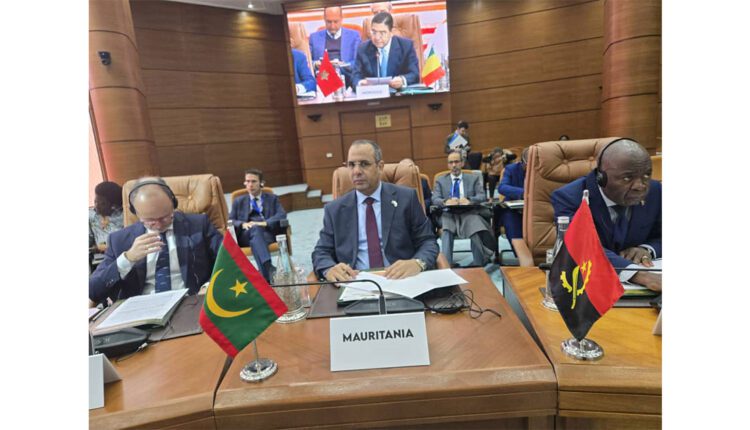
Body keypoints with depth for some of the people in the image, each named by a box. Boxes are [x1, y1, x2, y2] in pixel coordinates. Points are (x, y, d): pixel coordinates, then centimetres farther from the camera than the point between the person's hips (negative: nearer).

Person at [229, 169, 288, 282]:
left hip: (268, 233, 0)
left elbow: (282, 215, 2)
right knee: (255, 229, -36)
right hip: (246, 235, 0)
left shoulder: (272, 198, 21)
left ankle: (265, 273, -52)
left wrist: (265, 223, -16)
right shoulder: (238, 201, 26)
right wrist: (243, 224, -11)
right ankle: (268, 268, -55)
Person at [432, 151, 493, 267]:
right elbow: (435, 199, 4)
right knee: (446, 231, -33)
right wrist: (445, 202, -21)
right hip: (448, 214, 0)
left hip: (469, 213, 0)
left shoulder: (474, 178, 18)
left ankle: (478, 266, -18)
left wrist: (469, 200, -19)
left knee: (476, 230, -32)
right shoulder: (440, 180, 18)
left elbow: (481, 196, 5)